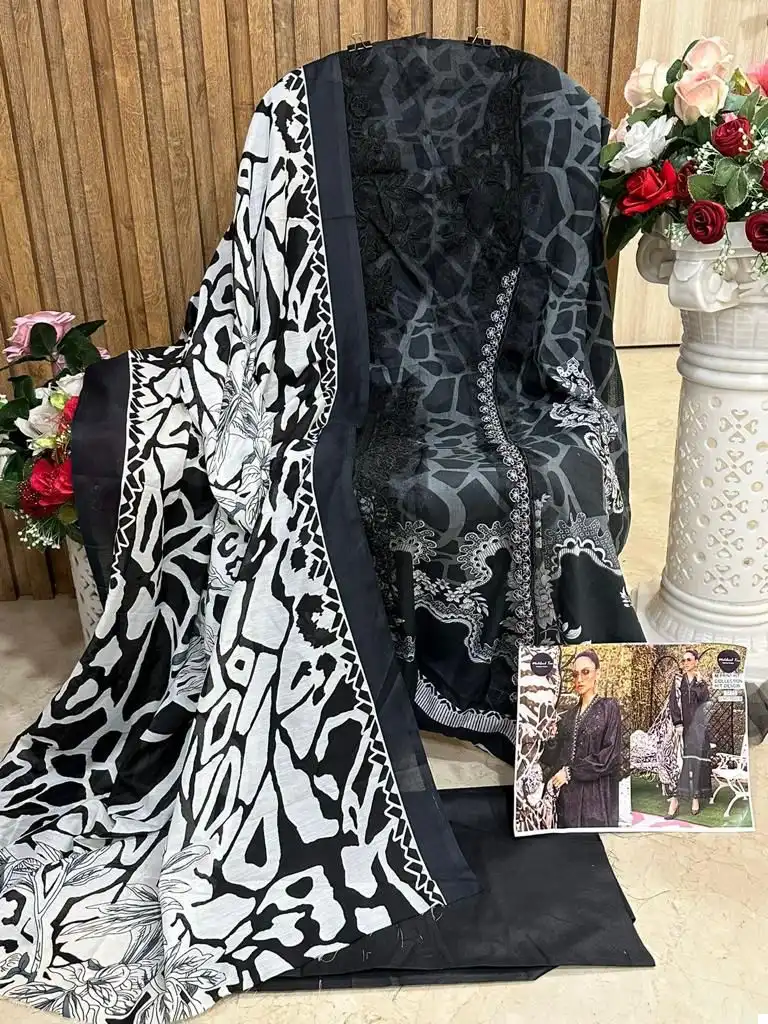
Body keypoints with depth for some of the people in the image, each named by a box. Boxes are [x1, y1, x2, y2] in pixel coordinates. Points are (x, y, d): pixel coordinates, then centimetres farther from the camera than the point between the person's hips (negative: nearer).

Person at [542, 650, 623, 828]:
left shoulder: (609, 707, -2)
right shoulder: (570, 714, 14)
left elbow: (610, 755, -11)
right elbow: (558, 752, 10)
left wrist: (571, 771, -12)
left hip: (596, 795, -5)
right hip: (568, 795, 5)